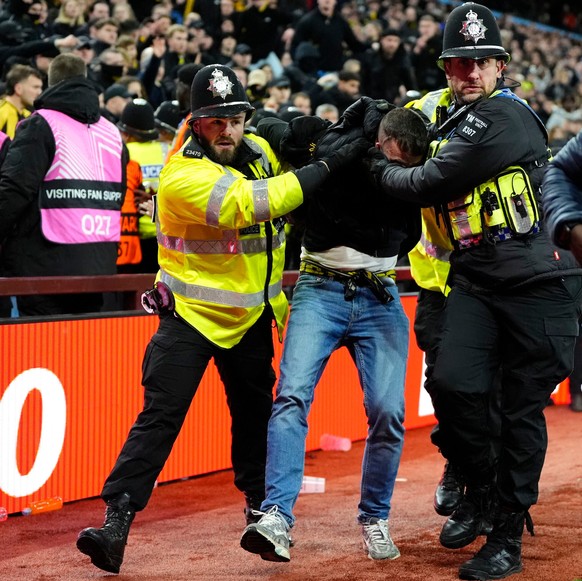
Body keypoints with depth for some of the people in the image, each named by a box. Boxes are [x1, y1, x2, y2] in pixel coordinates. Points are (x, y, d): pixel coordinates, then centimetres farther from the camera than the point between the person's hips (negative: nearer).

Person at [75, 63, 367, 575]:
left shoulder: (261, 151, 1)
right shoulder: (182, 177, -22)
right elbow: (252, 202, -35)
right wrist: (332, 162, -33)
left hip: (252, 316, 6)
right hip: (190, 315, -6)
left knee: (255, 415, 18)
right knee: (160, 417, -13)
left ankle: (260, 508, 36)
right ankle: (116, 524, -14)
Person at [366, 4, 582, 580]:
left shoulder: (504, 116, -13)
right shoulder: (453, 121, 15)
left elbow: (430, 185, -14)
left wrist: (380, 169, 4)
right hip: (474, 280, 6)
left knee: (522, 411, 0)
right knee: (452, 384, -14)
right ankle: (480, 489, 11)